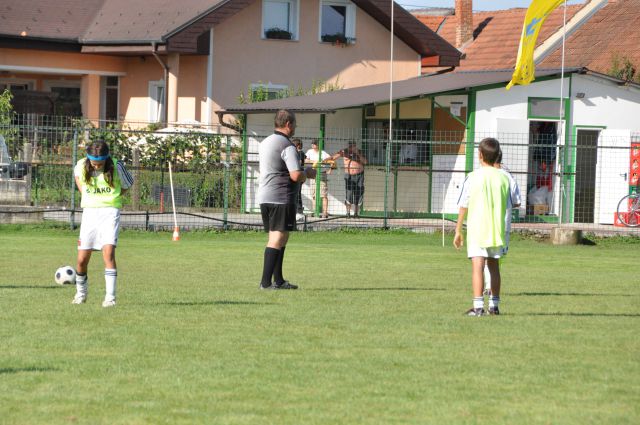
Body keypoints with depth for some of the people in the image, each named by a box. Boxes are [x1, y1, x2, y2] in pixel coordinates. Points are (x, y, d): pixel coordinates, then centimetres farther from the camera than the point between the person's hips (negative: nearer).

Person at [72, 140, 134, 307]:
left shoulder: (116, 167, -11)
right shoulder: (82, 166, -4)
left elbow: (128, 183, 8)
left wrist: (112, 198, 4)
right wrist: (84, 194, 11)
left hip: (109, 212, -3)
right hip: (89, 212, 3)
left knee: (108, 252, -21)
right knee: (82, 259, 2)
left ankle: (110, 297, -20)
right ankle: (80, 293, 26)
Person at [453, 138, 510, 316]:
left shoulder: (473, 177, -9)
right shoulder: (503, 178, 2)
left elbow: (463, 206, -5)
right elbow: (505, 206, 9)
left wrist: (458, 231, 2)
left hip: (477, 229, -4)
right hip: (497, 230, 4)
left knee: (477, 266, -8)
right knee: (494, 266, 16)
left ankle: (478, 306, -17)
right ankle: (494, 305, 23)